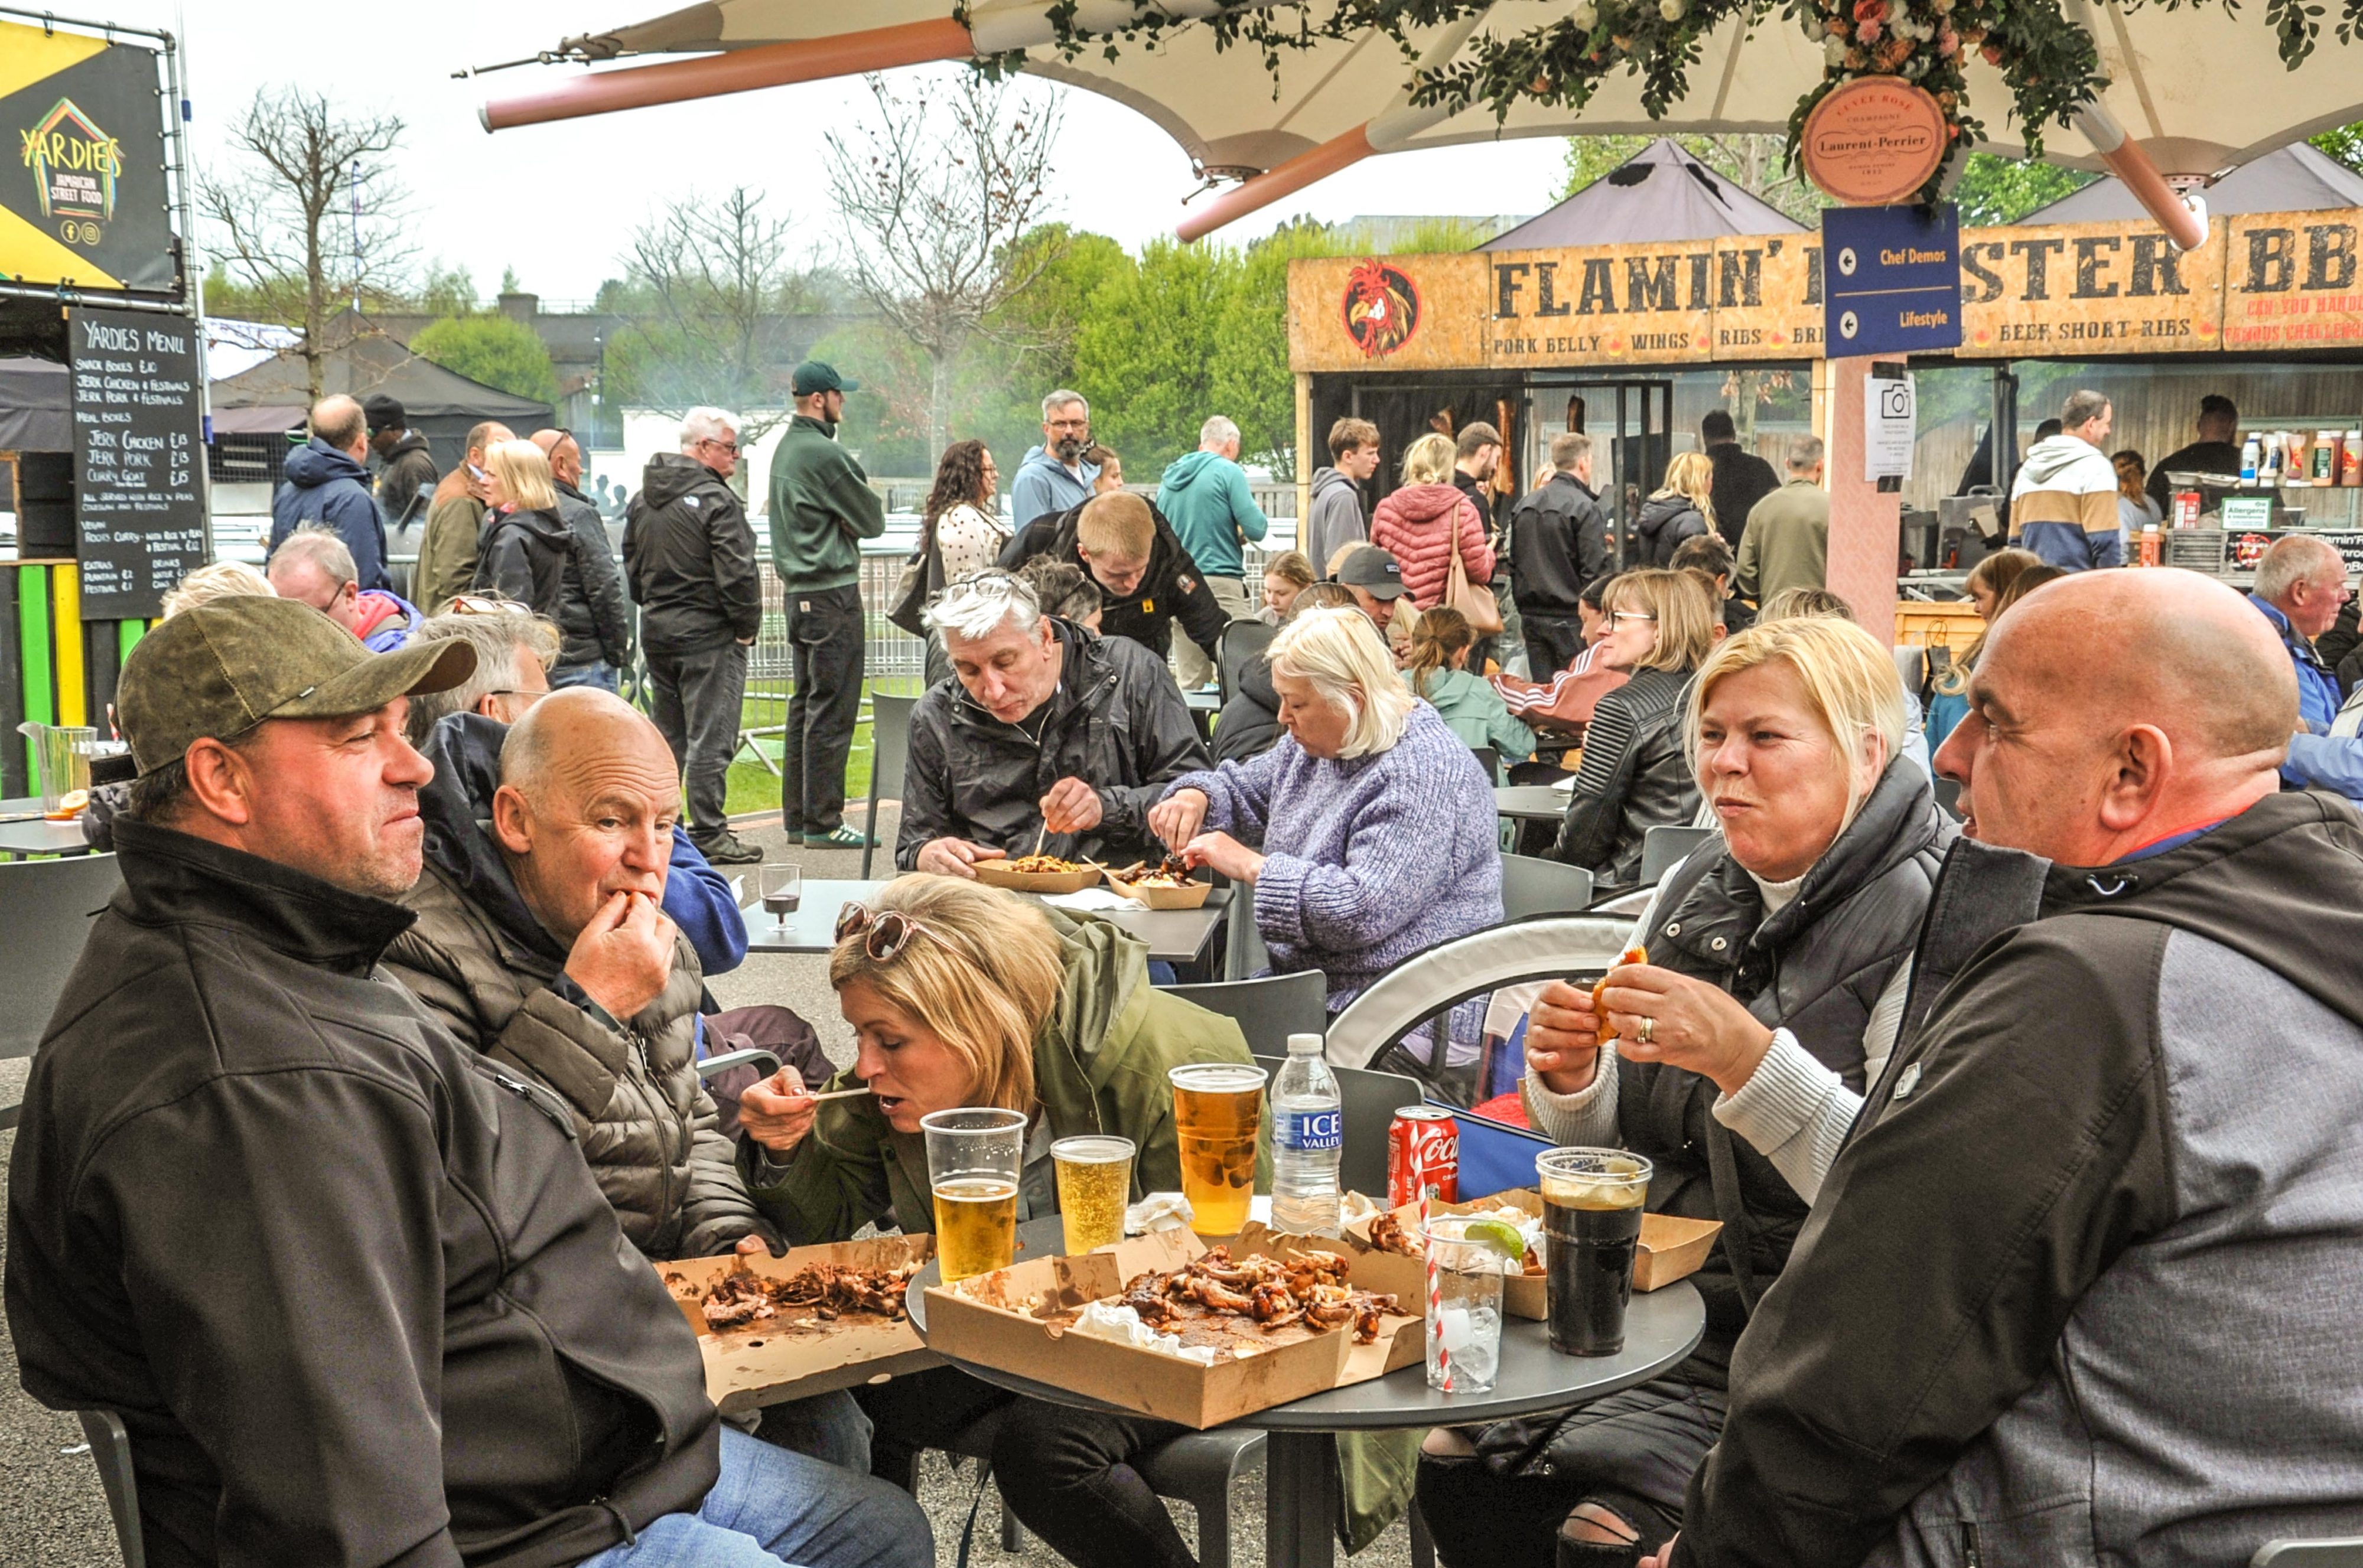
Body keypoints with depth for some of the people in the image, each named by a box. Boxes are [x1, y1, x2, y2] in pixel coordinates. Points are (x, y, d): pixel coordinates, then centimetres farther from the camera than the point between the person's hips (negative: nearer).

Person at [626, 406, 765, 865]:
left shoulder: (643, 499, 11)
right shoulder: (715, 501, -16)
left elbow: (633, 568, 18)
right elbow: (736, 574, -19)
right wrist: (747, 627, -7)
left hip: (656, 631, 8)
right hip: (708, 635, -8)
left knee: (666, 737, 16)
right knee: (711, 738, -4)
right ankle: (709, 835, -2)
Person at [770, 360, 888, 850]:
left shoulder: (786, 449, 15)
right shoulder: (825, 454, -16)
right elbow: (872, 521, -9)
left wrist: (839, 518, 2)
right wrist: (865, 509, 9)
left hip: (797, 589, 10)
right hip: (832, 593, -10)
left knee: (805, 703, 14)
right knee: (832, 709, -6)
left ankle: (798, 814, 19)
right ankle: (823, 822, -4)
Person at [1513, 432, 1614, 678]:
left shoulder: (1524, 506, 9)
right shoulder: (1585, 508, -12)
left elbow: (1514, 565, 15)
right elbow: (1595, 572, -16)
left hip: (1533, 618, 6)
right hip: (1571, 619, -6)